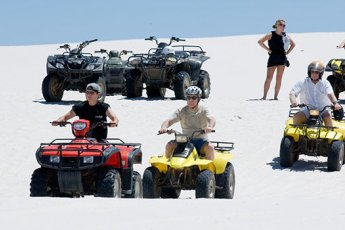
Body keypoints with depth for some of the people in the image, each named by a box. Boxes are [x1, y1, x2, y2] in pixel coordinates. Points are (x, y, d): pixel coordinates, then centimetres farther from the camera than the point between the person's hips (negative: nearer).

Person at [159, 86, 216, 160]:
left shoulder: (203, 110, 2)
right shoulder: (181, 111, 8)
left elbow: (211, 119, -17)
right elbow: (169, 121, -2)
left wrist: (210, 127, -43)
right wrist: (164, 127, -27)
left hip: (200, 141, -2)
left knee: (209, 147, -33)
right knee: (170, 145, -22)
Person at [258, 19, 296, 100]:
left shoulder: (285, 36, 6)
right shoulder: (271, 35, -5)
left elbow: (293, 44, 21)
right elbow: (260, 41, -9)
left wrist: (287, 52, 9)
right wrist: (268, 49, -9)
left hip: (282, 58, 4)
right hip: (273, 58, -4)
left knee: (279, 78, 2)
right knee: (269, 78, -5)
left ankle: (276, 96, 7)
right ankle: (264, 96, -1)